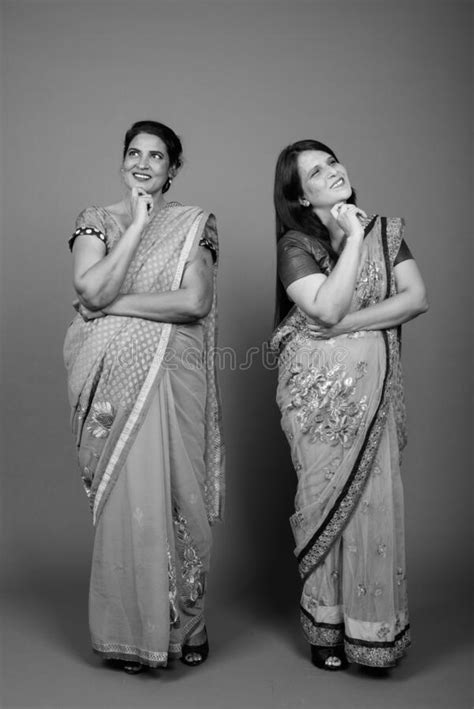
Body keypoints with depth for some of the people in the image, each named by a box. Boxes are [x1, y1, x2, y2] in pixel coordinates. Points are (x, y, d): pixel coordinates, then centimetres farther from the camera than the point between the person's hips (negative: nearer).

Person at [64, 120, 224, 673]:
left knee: (174, 491, 3)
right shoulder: (95, 221, 9)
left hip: (172, 377, 0)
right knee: (124, 497, 2)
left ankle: (184, 625, 20)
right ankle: (131, 631, 17)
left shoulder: (193, 225, 7)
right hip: (115, 377, 0)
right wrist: (138, 223, -7)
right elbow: (91, 291, -10)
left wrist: (114, 303, -8)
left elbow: (195, 302, -8)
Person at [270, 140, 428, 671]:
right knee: (326, 499, 3)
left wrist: (347, 324, -11)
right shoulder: (296, 244, -1)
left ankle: (372, 631, 14)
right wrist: (353, 237, -11)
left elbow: (416, 298, -2)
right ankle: (326, 627, 17)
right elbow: (326, 308, -17)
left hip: (375, 386, 3)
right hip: (318, 389, -2)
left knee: (375, 498, 0)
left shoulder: (386, 232, 10)